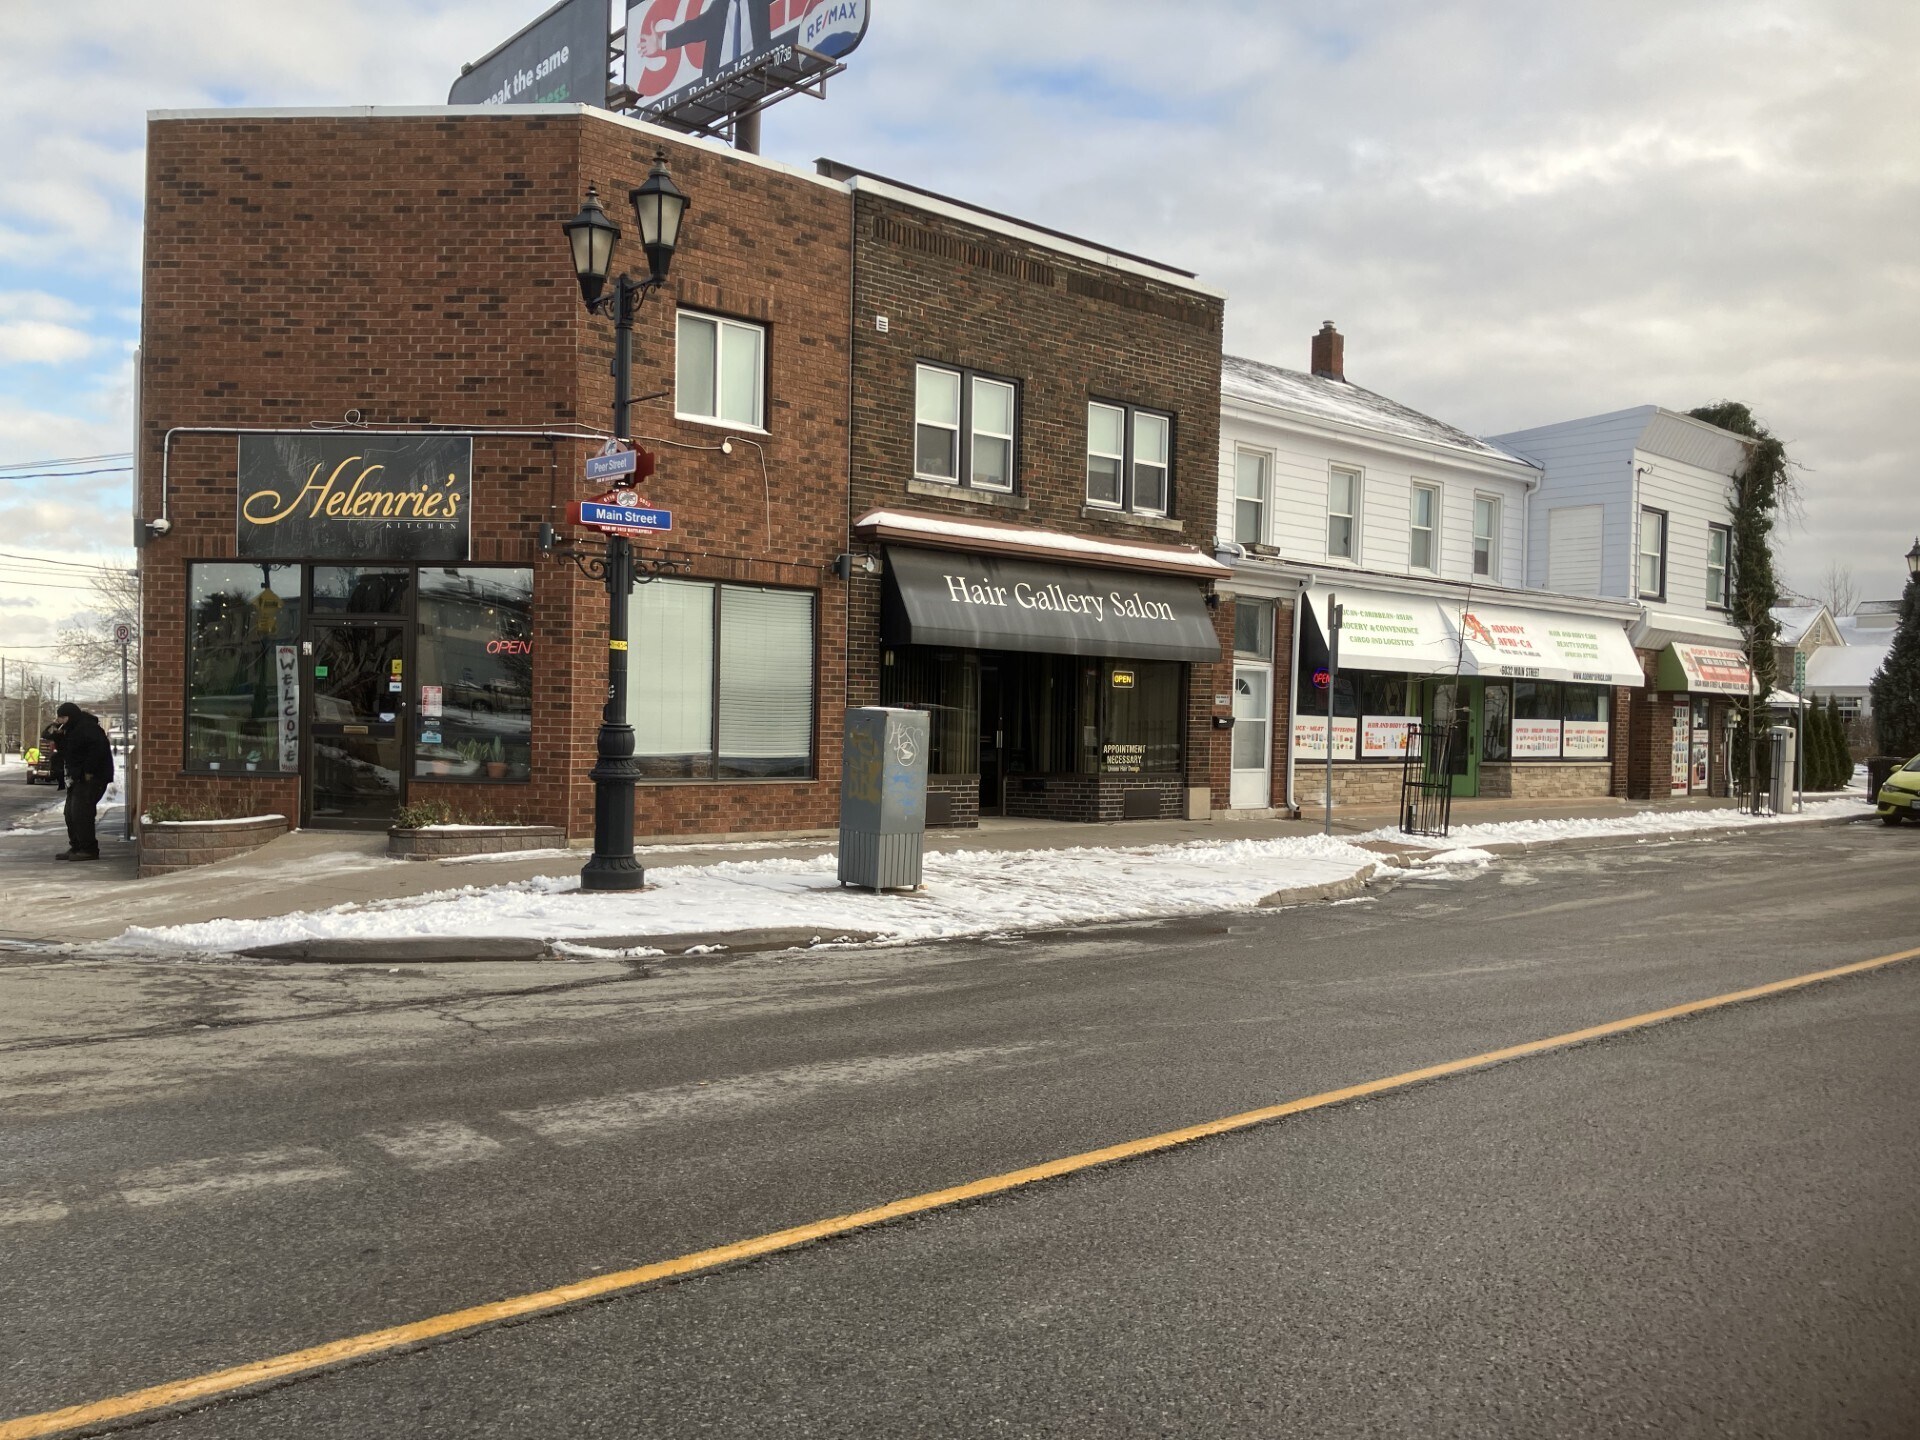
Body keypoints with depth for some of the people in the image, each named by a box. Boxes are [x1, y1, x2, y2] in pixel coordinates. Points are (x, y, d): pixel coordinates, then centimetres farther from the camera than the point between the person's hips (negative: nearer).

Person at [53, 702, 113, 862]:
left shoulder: (87, 728, -16)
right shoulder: (71, 730, 18)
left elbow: (98, 749, -29)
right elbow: (65, 753, 24)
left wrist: (89, 772, -26)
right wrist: (59, 736, 8)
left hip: (91, 778, -11)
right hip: (78, 778, 11)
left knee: (81, 812, -14)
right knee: (71, 813, 12)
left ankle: (89, 850, -10)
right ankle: (76, 848, 18)